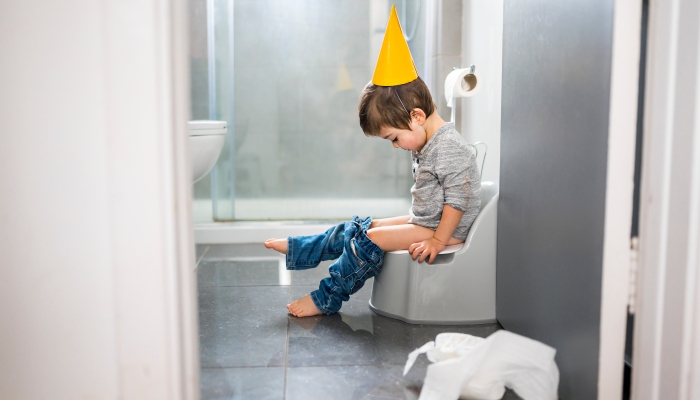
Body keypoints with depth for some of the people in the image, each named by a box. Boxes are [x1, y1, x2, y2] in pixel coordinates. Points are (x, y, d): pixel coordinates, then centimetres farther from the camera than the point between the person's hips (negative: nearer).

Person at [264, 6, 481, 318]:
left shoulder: (449, 148, -23)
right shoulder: (426, 145, 10)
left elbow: (457, 200, -25)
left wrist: (437, 242, -24)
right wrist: (416, 221, 15)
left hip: (446, 230, -10)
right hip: (424, 222, 10)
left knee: (370, 239, -17)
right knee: (357, 228, 7)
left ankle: (326, 299, -5)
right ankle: (296, 251, 16)